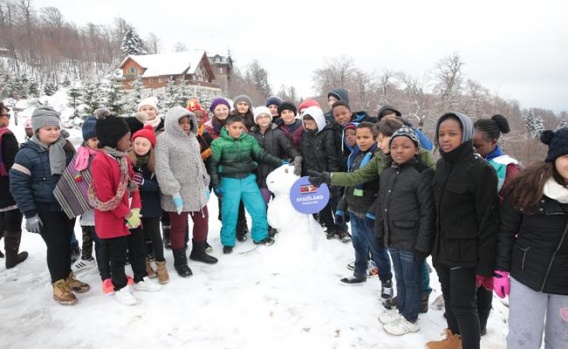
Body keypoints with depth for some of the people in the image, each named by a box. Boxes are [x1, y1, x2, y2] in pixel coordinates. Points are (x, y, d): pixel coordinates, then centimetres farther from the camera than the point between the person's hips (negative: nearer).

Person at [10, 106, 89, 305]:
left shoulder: (66, 148, 2)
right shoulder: (27, 153, -14)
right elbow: (18, 185, -14)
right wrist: (30, 214, -17)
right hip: (45, 210, -5)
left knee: (67, 242, 14)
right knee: (56, 244, -2)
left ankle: (67, 276, 31)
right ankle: (58, 284, 15)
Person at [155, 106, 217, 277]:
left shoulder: (192, 138, 12)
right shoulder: (164, 139, -12)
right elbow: (162, 168, -19)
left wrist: (205, 183, 17)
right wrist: (174, 192, -22)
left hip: (197, 190, 7)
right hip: (179, 193, -7)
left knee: (202, 220, 17)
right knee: (179, 227, 5)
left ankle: (198, 252, 39)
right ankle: (180, 261, 23)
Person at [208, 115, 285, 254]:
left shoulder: (250, 139, 0)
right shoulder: (218, 143, -6)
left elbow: (261, 154, 4)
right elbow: (213, 164, -2)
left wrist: (280, 162, -6)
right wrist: (216, 185, -6)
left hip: (248, 179, 3)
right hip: (229, 181, -3)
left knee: (259, 208, 7)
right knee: (230, 212, 5)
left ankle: (260, 236, 27)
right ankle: (228, 242, 23)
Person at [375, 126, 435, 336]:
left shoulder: (422, 174, -16)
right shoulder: (386, 174, 6)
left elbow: (428, 213, -17)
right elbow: (381, 206, 14)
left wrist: (422, 244, -17)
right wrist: (380, 233, 14)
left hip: (411, 241, -6)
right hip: (392, 239, 7)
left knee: (412, 280, 10)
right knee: (400, 278, 22)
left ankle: (410, 319, 27)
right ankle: (401, 310, 41)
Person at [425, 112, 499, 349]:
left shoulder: (480, 169, -17)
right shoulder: (441, 165, 5)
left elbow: (489, 220, -17)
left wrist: (485, 265, -17)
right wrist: (434, 245, 14)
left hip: (465, 251, -7)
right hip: (442, 247, 7)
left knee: (463, 304, 2)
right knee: (449, 297, 19)